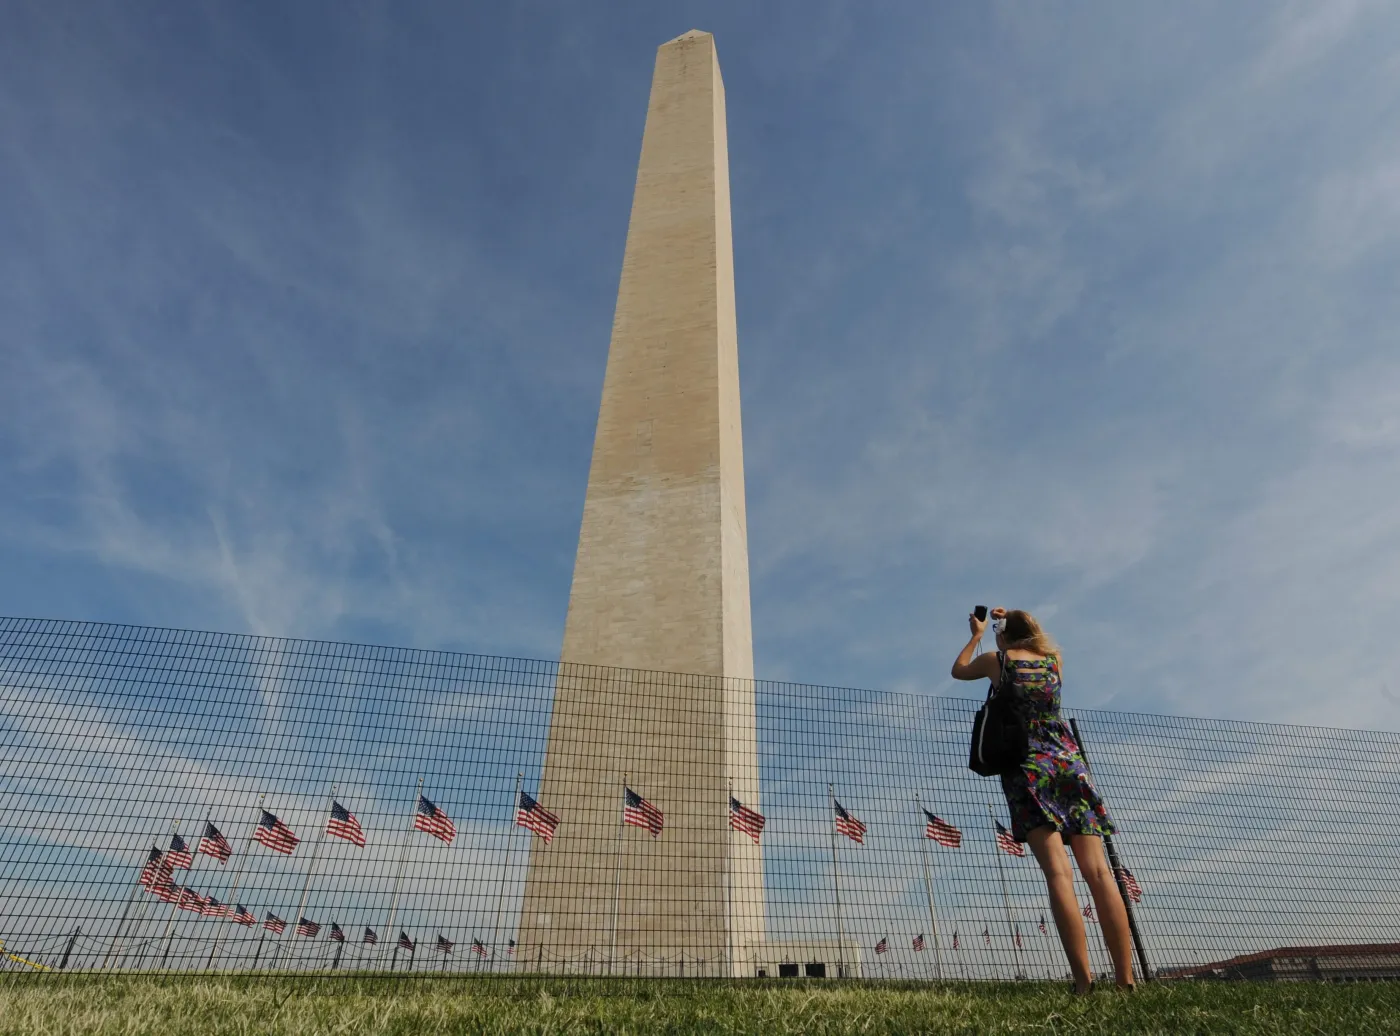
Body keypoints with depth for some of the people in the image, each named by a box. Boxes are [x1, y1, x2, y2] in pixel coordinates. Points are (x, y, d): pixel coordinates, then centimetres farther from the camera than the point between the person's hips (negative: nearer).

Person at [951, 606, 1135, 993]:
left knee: (1057, 871, -14)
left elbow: (959, 670, 28)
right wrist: (1013, 620, 52)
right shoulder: (1053, 659, 16)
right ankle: (1126, 980, -10)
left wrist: (977, 634, 41)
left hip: (1027, 766, -3)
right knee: (1098, 871, -3)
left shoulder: (996, 660, 8)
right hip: (1069, 761, 4)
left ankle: (1084, 981, -22)